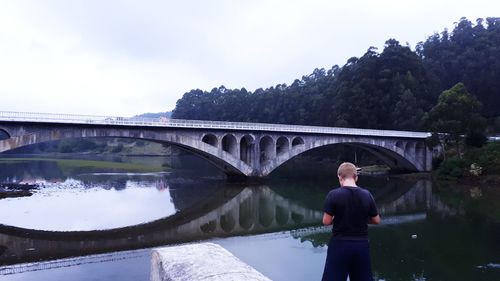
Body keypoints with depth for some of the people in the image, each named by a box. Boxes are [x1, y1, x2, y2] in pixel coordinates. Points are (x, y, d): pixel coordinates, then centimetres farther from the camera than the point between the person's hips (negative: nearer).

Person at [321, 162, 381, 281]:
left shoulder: (334, 194, -13)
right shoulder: (367, 195, -2)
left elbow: (326, 221, -10)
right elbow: (376, 220, 6)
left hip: (339, 245, -3)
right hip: (362, 245, 4)